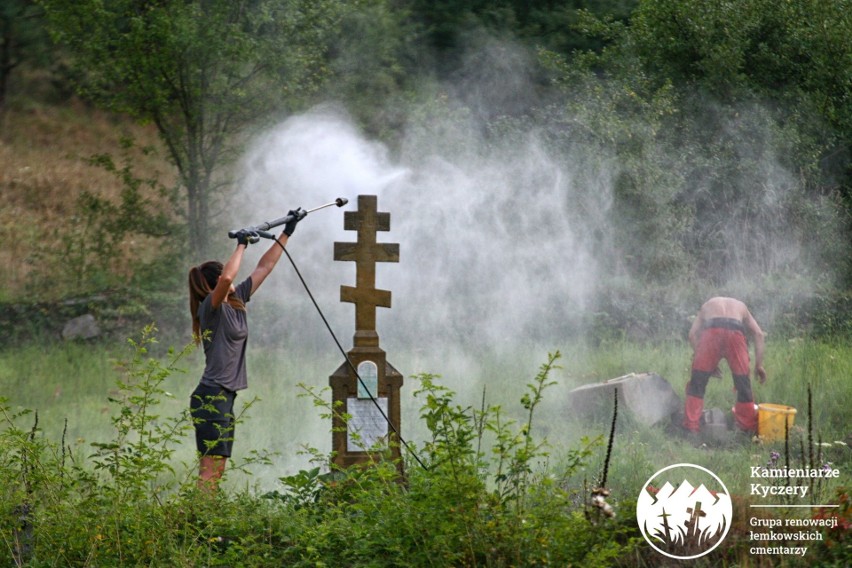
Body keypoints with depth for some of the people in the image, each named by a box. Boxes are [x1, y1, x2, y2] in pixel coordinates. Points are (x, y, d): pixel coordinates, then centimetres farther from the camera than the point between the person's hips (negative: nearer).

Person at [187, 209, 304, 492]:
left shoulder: (236, 301, 14)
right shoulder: (211, 307, -9)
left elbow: (264, 267, 21)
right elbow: (227, 278, -31)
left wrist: (287, 233, 22)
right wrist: (241, 245, -18)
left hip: (224, 397, 9)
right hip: (211, 396, -9)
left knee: (217, 469, 7)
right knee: (210, 468, -15)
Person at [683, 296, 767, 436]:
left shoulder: (707, 305, 37)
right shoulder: (741, 306, 38)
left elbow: (693, 333, 18)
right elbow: (758, 334, 21)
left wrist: (709, 365, 18)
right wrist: (759, 365, 16)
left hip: (711, 331, 0)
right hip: (736, 332, 0)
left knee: (697, 383, 9)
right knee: (743, 384, 12)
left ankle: (691, 427, 4)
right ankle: (749, 428, 17)